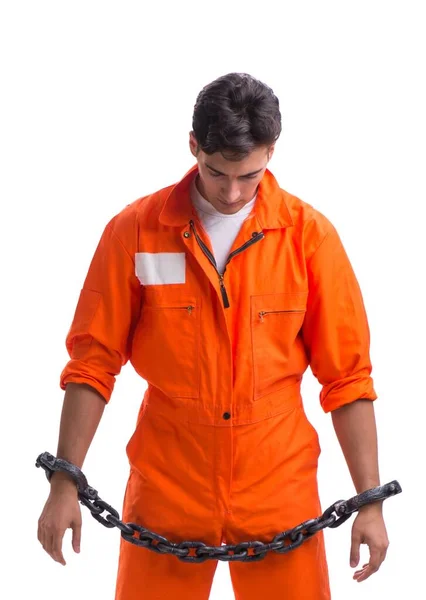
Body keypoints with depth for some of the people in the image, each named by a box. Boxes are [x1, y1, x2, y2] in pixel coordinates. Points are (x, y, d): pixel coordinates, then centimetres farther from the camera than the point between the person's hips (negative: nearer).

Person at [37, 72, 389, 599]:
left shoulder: (309, 234, -3)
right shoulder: (134, 230, -4)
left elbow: (347, 375, 0)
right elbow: (93, 363, 0)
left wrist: (370, 501, -2)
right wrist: (65, 482, -3)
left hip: (279, 489, 0)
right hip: (165, 490, 0)